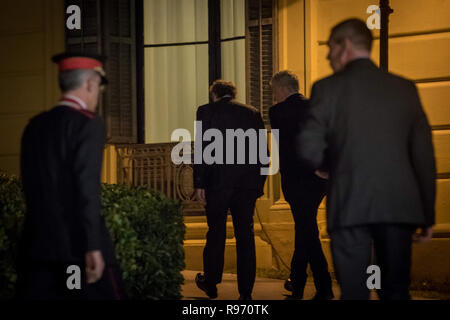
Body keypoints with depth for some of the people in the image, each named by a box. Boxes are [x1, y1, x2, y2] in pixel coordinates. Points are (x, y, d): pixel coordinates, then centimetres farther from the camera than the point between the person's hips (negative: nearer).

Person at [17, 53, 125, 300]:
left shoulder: (35, 125, 11)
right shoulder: (87, 124, -9)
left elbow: (31, 184, 14)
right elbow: (87, 187, -17)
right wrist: (93, 247, -20)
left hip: (37, 242, 7)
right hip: (78, 242, -6)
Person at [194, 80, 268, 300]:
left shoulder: (206, 111, 0)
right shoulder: (252, 113, 11)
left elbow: (202, 148, -7)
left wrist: (199, 183, -7)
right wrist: (259, 184, 13)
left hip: (218, 182, -3)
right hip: (248, 183, 3)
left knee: (216, 232, 11)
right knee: (245, 234, 5)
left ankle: (211, 283, 22)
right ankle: (246, 291, 4)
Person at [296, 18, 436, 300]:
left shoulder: (328, 88, -2)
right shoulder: (405, 89, 7)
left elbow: (310, 150, -8)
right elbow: (424, 155, 6)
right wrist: (428, 215, 11)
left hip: (350, 207, -3)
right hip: (399, 207, 3)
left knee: (354, 291, 0)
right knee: (397, 290, 10)